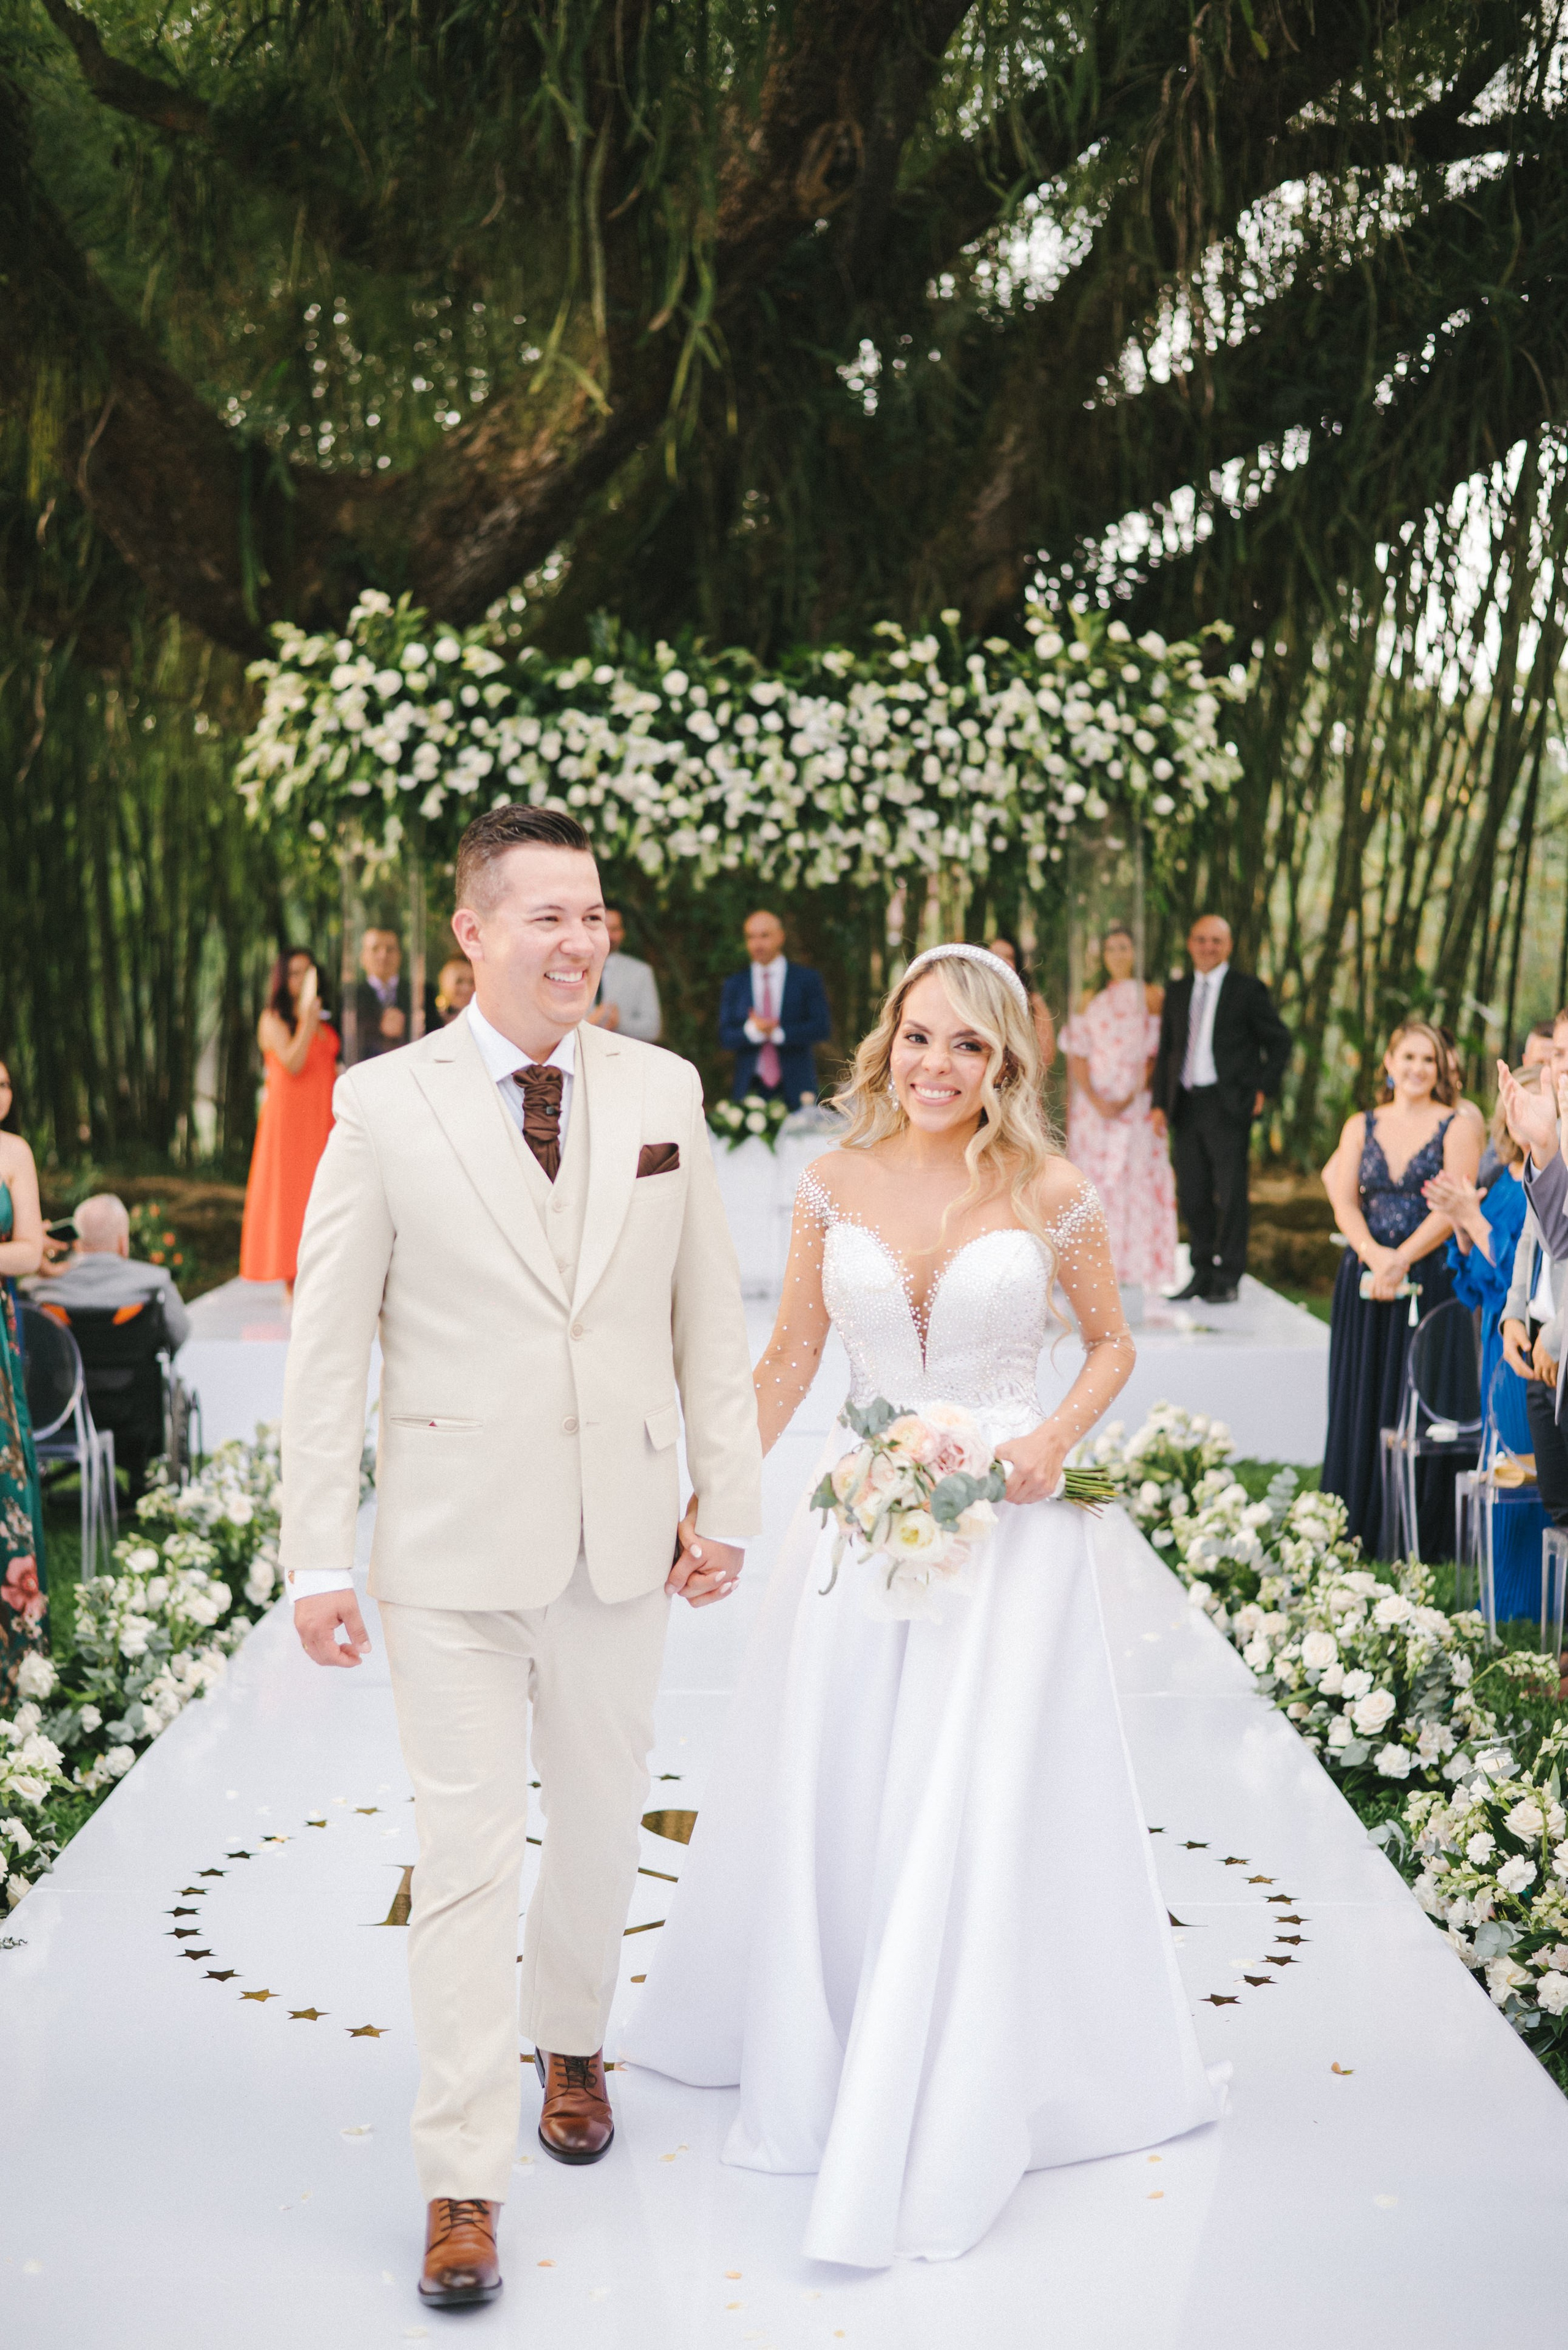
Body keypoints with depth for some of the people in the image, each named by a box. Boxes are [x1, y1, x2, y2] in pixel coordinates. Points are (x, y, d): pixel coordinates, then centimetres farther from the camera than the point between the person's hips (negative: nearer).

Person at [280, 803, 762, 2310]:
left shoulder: (662, 1091, 2)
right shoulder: (384, 1107, -7)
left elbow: (707, 1314, 7)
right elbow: (327, 1346, -6)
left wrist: (726, 1498, 4)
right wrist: (316, 1557, -9)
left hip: (621, 1545, 3)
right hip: (453, 1553, -3)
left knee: (601, 1826, 18)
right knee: (466, 1854, 1)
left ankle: (570, 2039, 45)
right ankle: (462, 2182, 12)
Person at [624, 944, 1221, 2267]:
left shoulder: (1051, 1195, -6)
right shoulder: (838, 1185, 1)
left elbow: (1112, 1342, 6)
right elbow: (791, 1356, 7)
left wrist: (1056, 1438, -12)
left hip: (1006, 1529, -3)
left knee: (972, 1810, -2)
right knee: (831, 1802, 10)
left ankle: (944, 2121, 12)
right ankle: (821, 2057, 33)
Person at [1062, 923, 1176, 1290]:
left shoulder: (1152, 997, 4)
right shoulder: (1090, 1000, 10)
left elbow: (1158, 1055, -1)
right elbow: (1077, 1056, 4)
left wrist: (1135, 1094, -14)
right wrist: (1096, 1101, -10)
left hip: (1136, 1105, -2)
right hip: (1093, 1104, 2)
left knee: (1137, 1181, -4)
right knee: (1095, 1180, 1)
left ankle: (1138, 1265, -1)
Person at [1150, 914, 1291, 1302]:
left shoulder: (1248, 989, 1)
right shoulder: (1178, 993, 15)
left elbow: (1280, 1041, 5)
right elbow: (1166, 1051, 16)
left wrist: (1263, 1090, -3)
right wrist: (1161, 1103, 7)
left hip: (1228, 1104, -5)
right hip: (1186, 1106, 5)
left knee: (1230, 1193, -3)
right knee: (1192, 1194, 6)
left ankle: (1227, 1278, 4)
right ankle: (1203, 1273, 17)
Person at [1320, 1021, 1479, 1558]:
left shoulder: (1456, 1128, 2)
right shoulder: (1361, 1127, 12)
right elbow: (1343, 1202, 1)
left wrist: (1401, 1260, -19)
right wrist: (1374, 1254, -16)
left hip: (1431, 1281, -3)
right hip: (1364, 1282, 3)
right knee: (1362, 1403, 5)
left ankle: (1418, 1534, 3)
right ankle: (1357, 1529, 12)